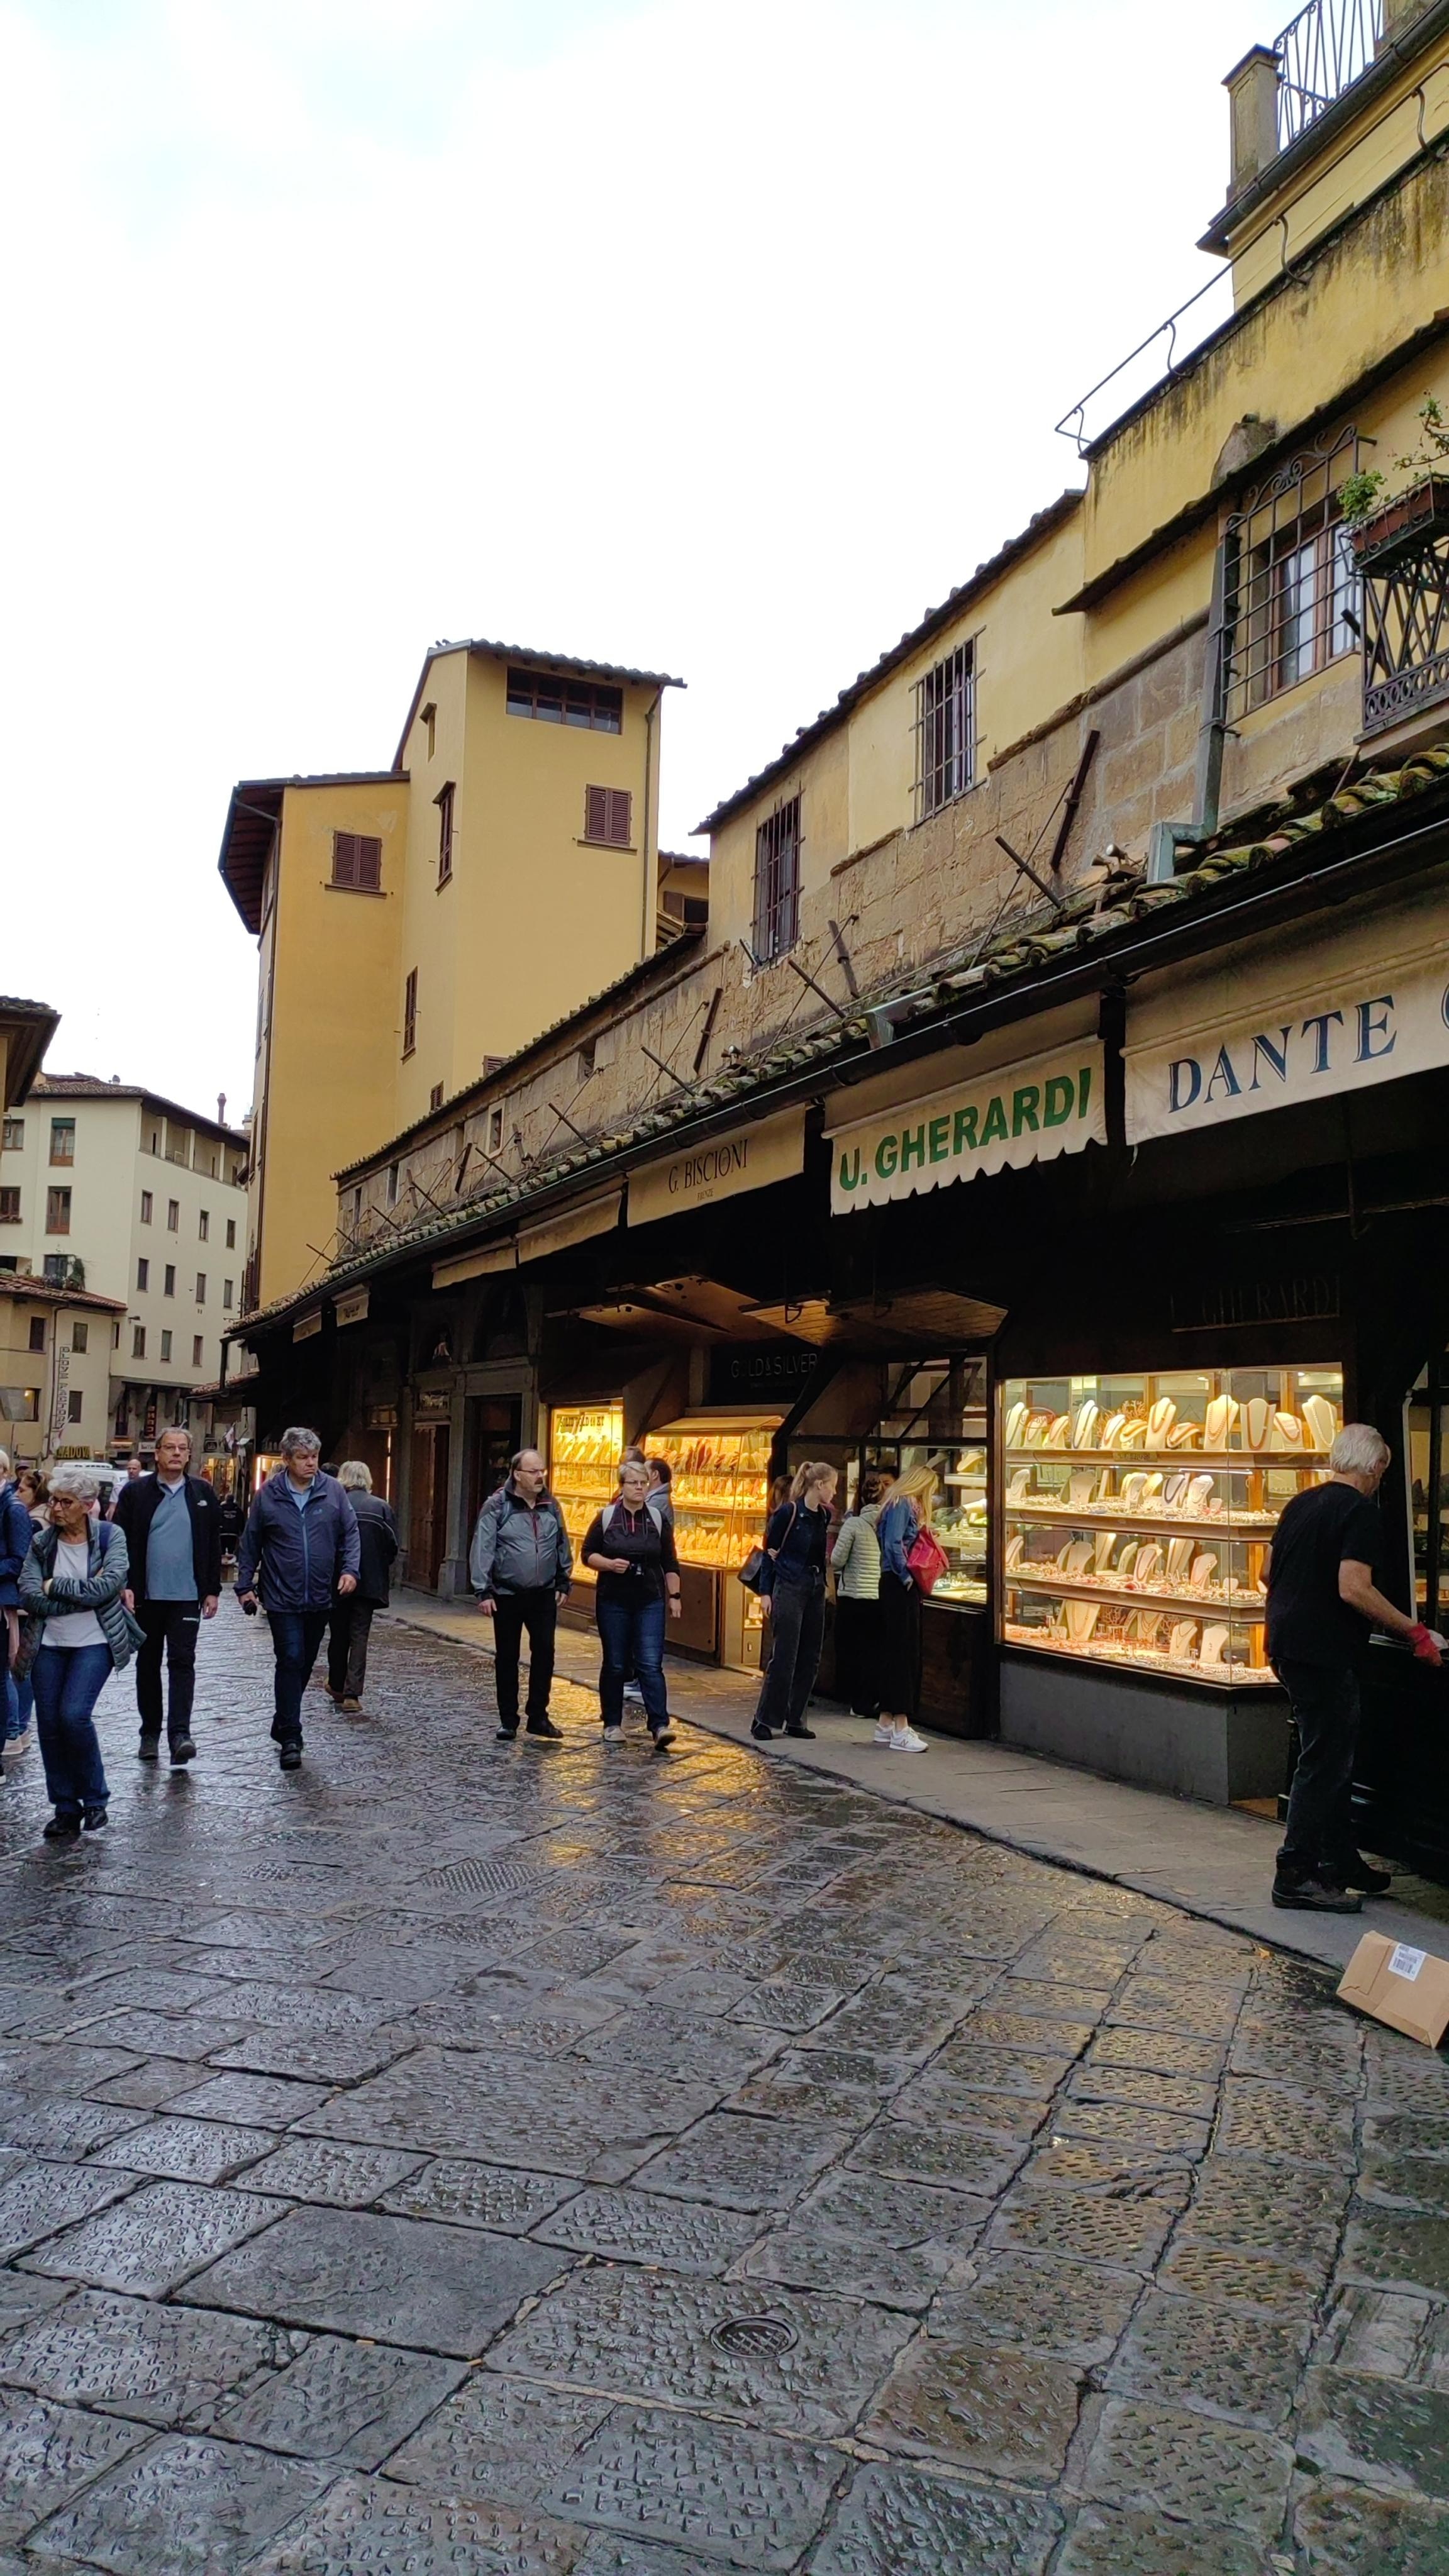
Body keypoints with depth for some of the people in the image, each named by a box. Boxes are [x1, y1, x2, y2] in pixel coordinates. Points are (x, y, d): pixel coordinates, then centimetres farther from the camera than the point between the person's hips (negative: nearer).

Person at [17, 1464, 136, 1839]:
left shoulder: (110, 1536, -6)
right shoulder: (41, 1542, 2)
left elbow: (109, 1585, -20)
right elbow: (29, 1596, -10)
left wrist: (55, 1587, -13)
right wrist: (85, 1594, -15)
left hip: (95, 1643, -4)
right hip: (49, 1645, 4)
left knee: (74, 1714, -17)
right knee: (49, 1724, 2)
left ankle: (95, 1798, 4)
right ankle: (65, 1807, 17)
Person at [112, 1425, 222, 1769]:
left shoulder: (203, 1494, 5)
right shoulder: (135, 1492, 1)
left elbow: (213, 1546, 7)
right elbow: (120, 1542, 0)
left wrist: (212, 1591, 3)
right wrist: (125, 1586, -9)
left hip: (187, 1595, -1)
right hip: (146, 1595, 1)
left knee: (182, 1662, -8)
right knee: (148, 1663, 11)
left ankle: (180, 1734, -13)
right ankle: (150, 1732, 21)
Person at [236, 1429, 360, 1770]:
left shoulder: (332, 1491, -1)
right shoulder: (268, 1495, -3)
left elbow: (350, 1533, 5)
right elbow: (251, 1543, 5)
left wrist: (350, 1569, -9)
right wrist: (245, 1585, 3)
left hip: (320, 1598, 3)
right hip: (282, 1597, -3)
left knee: (305, 1664, 14)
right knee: (291, 1661, -9)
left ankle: (283, 1726, 32)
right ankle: (290, 1737, -2)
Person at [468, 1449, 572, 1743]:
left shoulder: (551, 1506, 6)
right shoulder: (497, 1506, -8)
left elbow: (563, 1547, 15)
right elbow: (482, 1550, -9)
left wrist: (564, 1583, 12)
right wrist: (483, 1591, -12)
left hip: (544, 1595, 4)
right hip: (507, 1595, -3)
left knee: (544, 1653, 3)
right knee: (507, 1658, 6)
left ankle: (538, 1716, 15)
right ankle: (508, 1720, 16)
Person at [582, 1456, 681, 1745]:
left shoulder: (658, 1519, 6)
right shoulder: (606, 1517, 1)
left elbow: (670, 1563, 9)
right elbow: (588, 1554, 3)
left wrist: (674, 1596, 4)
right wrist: (609, 1564, -15)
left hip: (650, 1603, 0)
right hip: (613, 1602, 0)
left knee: (651, 1664, -7)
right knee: (615, 1664, 7)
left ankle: (660, 1725, -10)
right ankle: (612, 1724, 19)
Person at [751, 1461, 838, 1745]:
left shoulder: (824, 1516, 7)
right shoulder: (788, 1513, -11)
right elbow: (770, 1553, -7)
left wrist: (823, 1585, 9)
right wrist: (765, 1592, -10)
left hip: (815, 1592, 7)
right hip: (788, 1590, -7)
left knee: (810, 1659, 8)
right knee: (783, 1658, -6)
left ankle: (795, 1719, 16)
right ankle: (763, 1719, 4)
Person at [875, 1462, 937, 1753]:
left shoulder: (905, 1504, 19)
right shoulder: (901, 1504, -11)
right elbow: (894, 1545, -21)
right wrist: (907, 1578, -17)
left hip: (899, 1587, 10)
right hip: (899, 1586, -10)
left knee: (894, 1653, 13)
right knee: (903, 1653, -9)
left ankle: (886, 1723, 20)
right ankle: (900, 1730, -8)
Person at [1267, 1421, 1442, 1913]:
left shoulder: (1299, 1504, 13)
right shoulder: (1360, 1512, -13)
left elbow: (1269, 1574, 19)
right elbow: (1354, 1589, -22)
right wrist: (1415, 1632, -15)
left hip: (1286, 1645, 9)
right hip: (1325, 1652, -9)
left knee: (1333, 1760, 18)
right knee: (1324, 1764, -2)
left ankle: (1342, 1865, 27)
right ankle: (1296, 1875, 1)